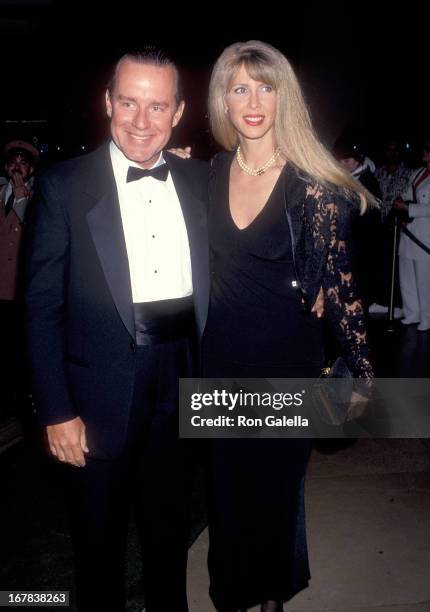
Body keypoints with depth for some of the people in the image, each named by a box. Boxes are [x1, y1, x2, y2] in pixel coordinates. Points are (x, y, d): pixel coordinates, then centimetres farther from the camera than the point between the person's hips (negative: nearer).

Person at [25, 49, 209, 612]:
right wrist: (56, 411, -10)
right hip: (101, 391, -3)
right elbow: (42, 307, -9)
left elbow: (211, 284, 7)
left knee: (171, 531, 23)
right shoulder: (64, 186, -9)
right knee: (100, 538, 17)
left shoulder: (201, 181, 2)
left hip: (182, 383, 4)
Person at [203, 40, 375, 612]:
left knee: (277, 480, 16)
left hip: (287, 357, -3)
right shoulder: (211, 172, -1)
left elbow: (339, 281, -11)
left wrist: (362, 370, -11)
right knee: (226, 480, 18)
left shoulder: (312, 184, -14)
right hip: (221, 353, 4)